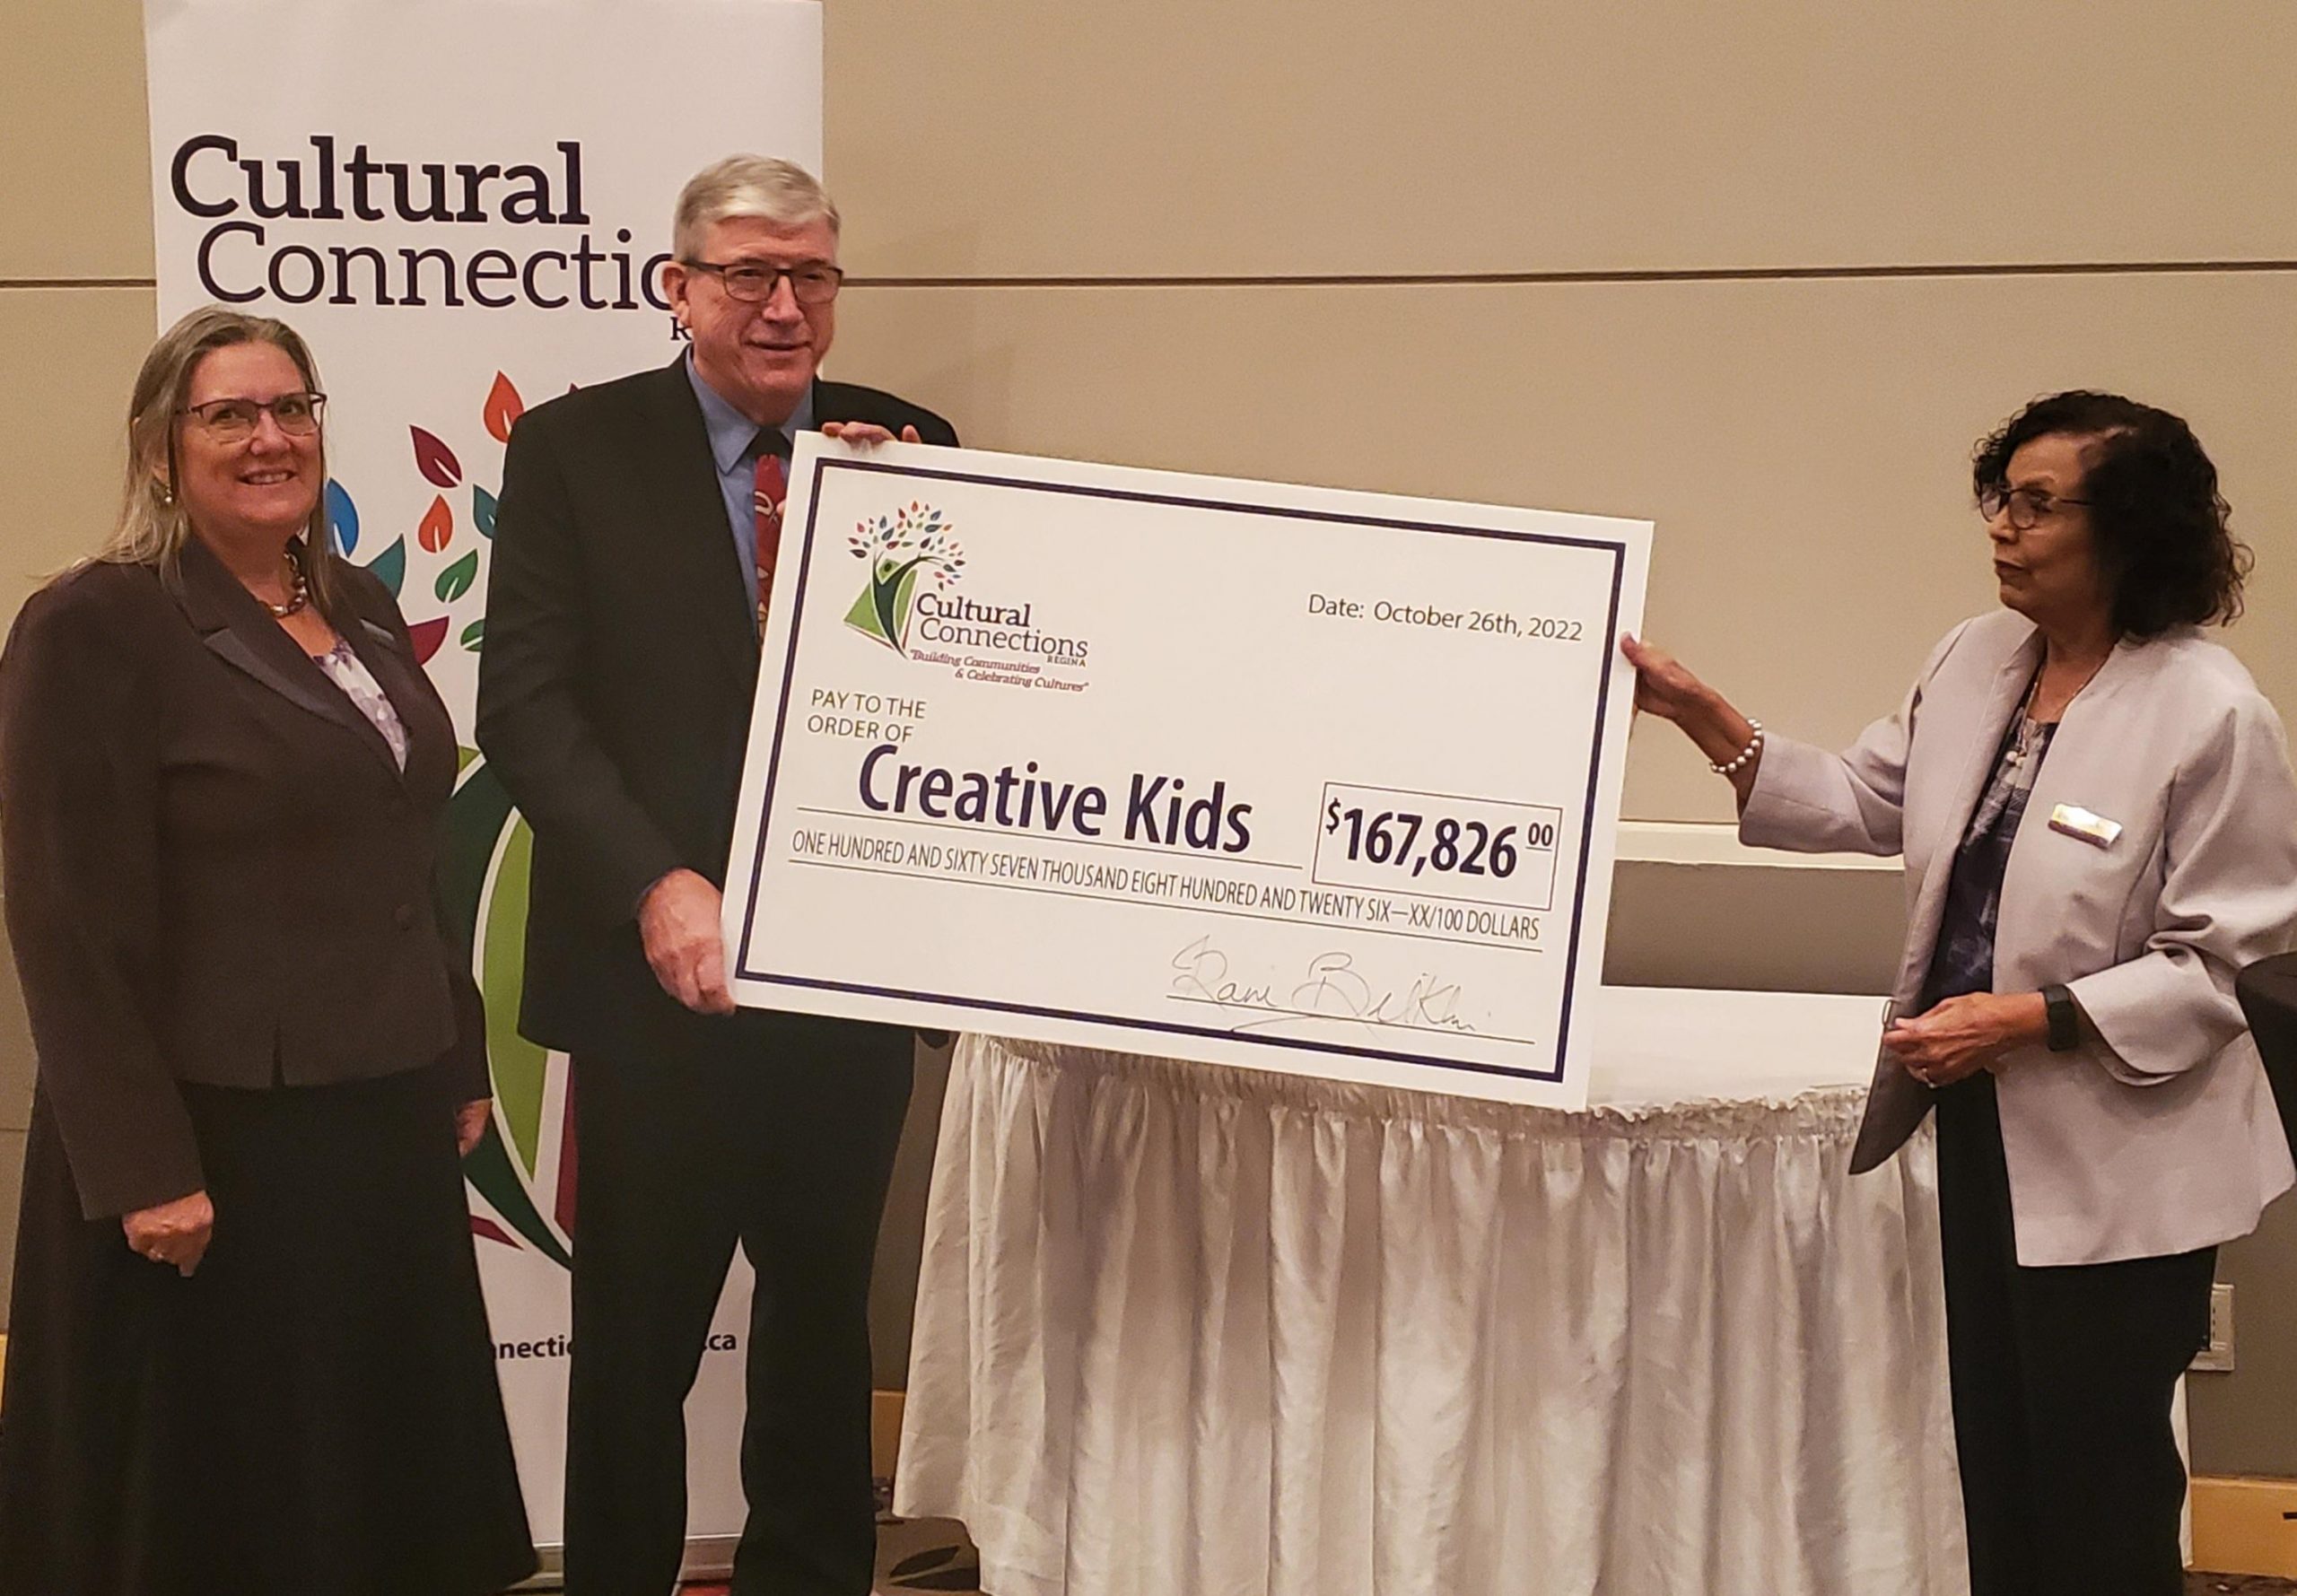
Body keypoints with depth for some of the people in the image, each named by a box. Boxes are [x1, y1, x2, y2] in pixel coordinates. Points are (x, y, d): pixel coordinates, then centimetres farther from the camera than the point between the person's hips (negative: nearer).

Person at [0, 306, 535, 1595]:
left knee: (391, 1463, 15)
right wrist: (139, 1170, -20)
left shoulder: (361, 610, 10)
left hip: (389, 1117, 7)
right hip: (217, 1134, -7)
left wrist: (459, 1063, 14)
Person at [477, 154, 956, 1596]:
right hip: (665, 972, -3)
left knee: (827, 1319, 18)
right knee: (638, 1339, 10)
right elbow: (528, 704, -10)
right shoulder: (576, 449, -3)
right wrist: (658, 886, -21)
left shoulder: (910, 449, 4)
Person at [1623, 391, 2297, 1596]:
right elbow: (1859, 803, 8)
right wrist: (1696, 711, 0)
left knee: (2096, 1495, 6)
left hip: (2113, 1159, -7)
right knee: (1996, 1464, 16)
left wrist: (2029, 1021, -22)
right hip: (1978, 1117, 7)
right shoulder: (1976, 660, 3)